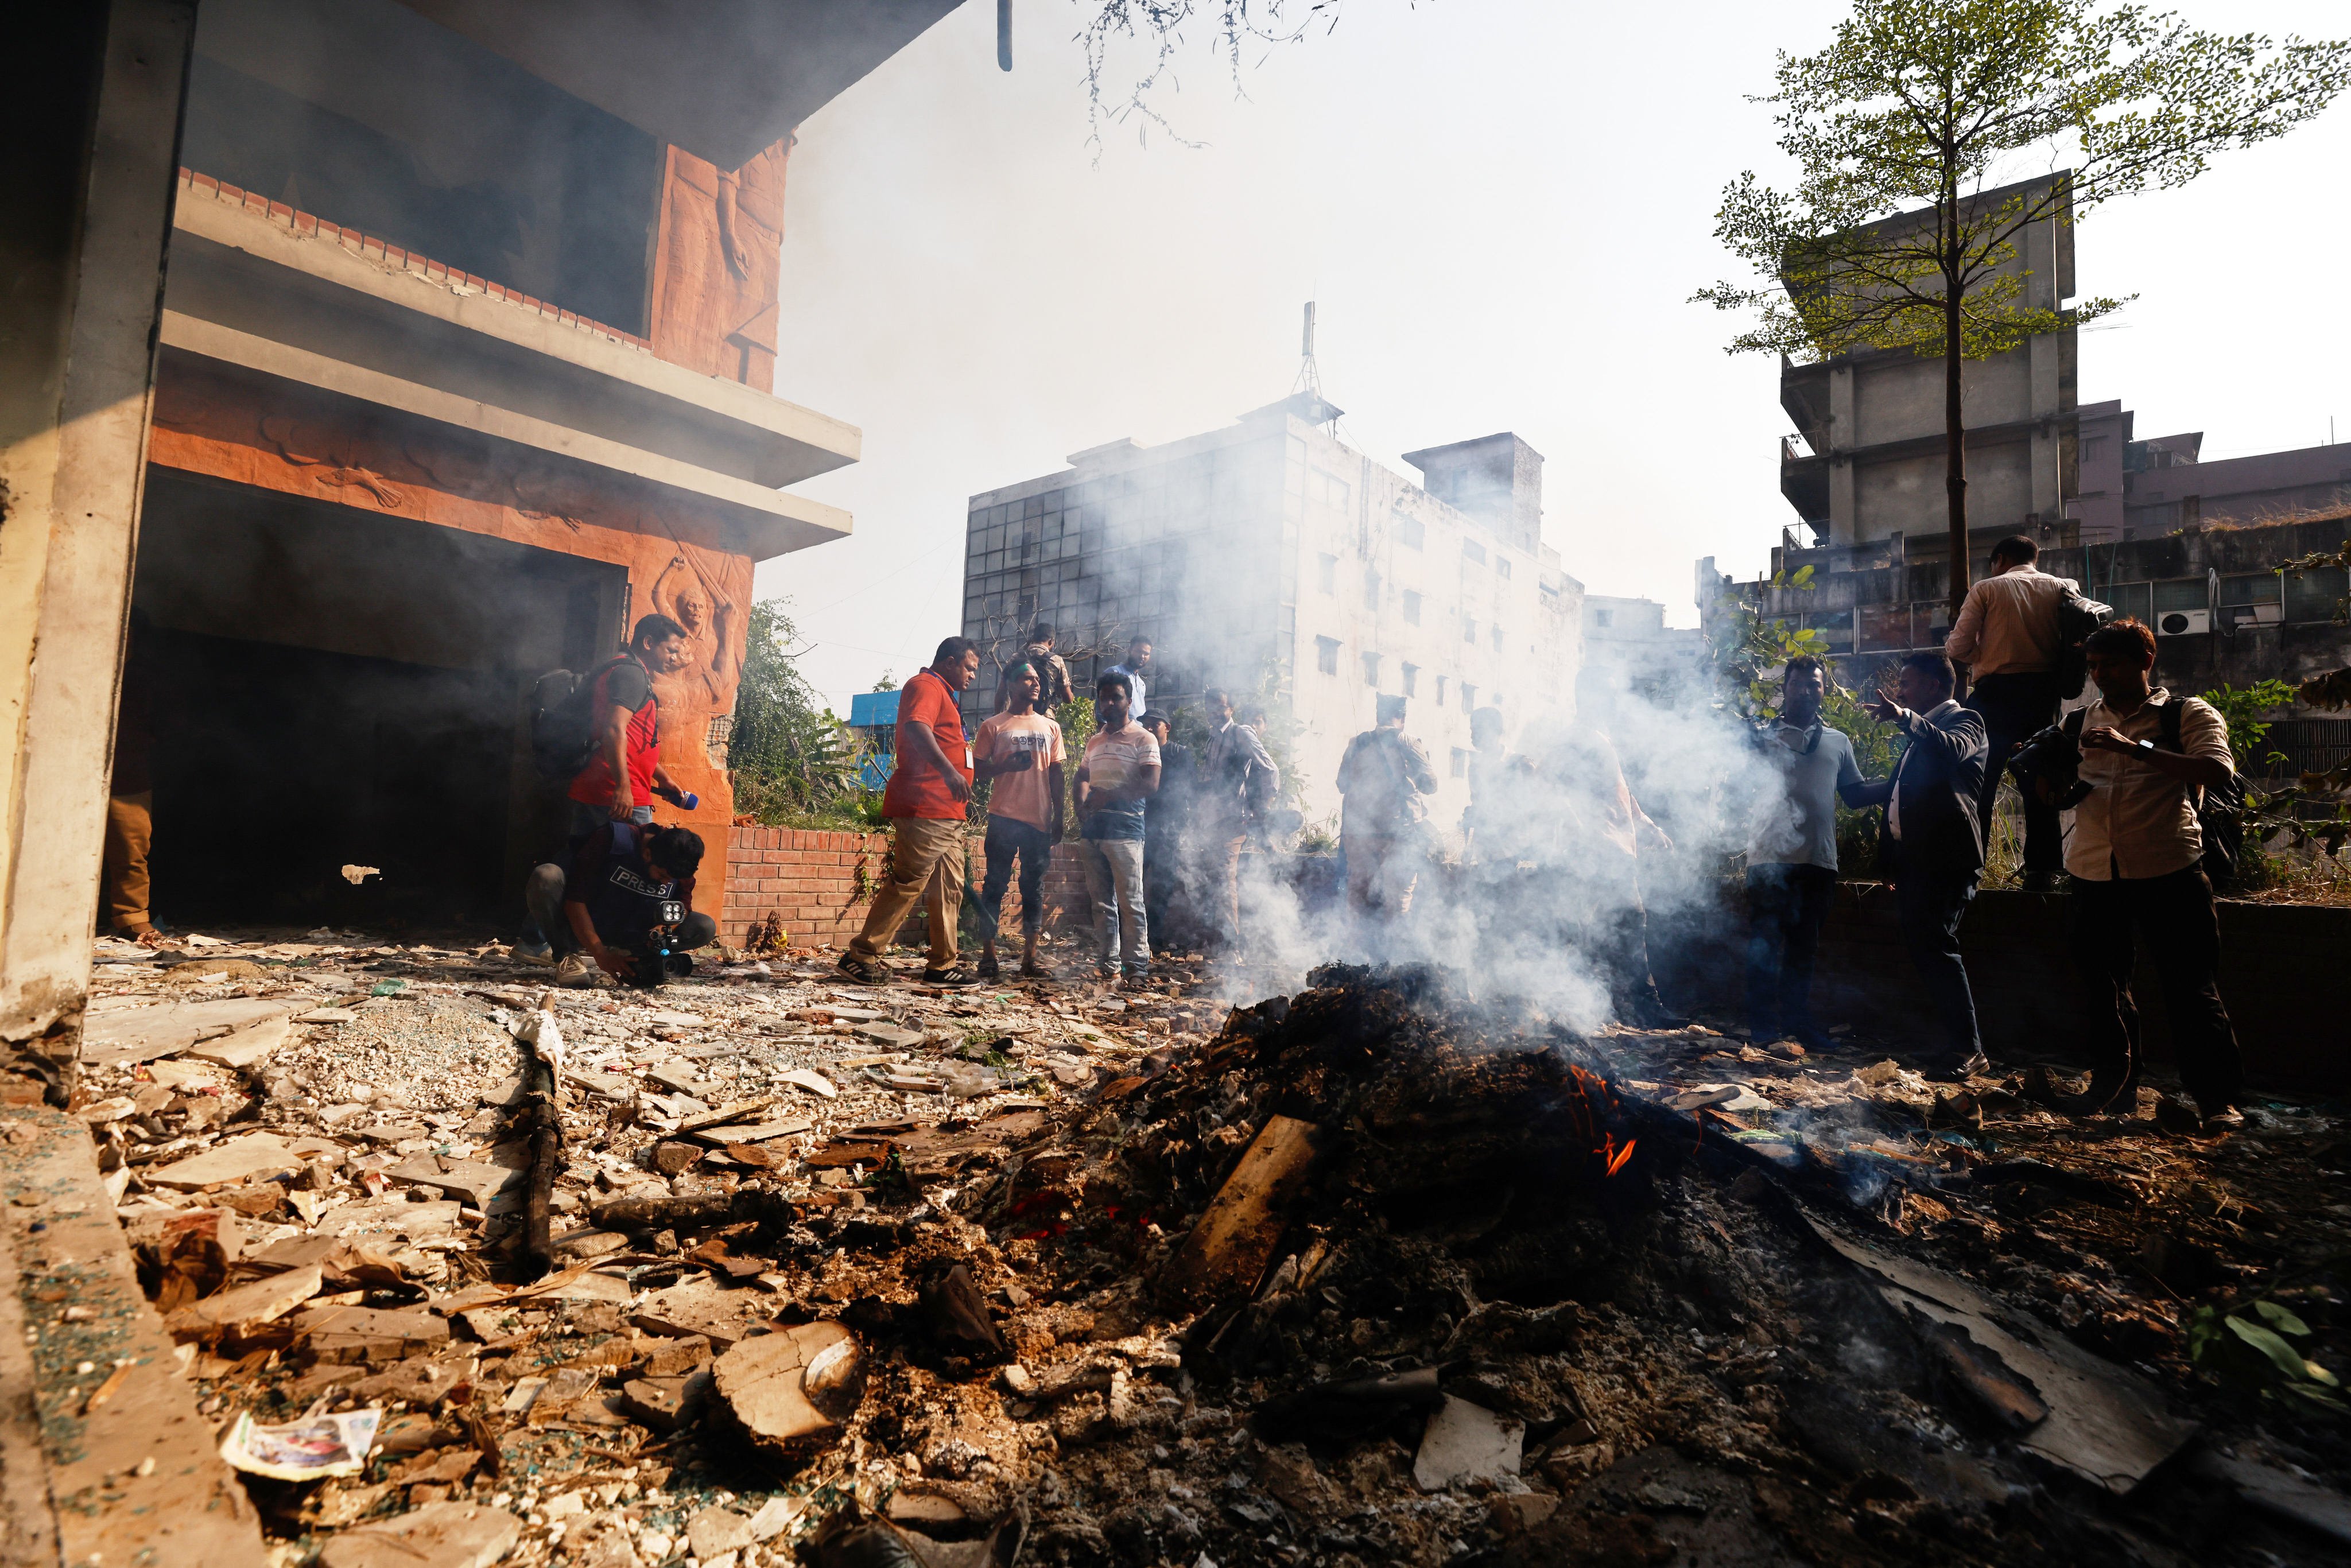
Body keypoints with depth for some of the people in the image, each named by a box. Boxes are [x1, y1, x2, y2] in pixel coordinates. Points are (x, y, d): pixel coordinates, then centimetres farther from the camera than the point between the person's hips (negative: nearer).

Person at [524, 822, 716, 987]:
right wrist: (601, 955, -31)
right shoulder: (613, 839, -25)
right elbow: (575, 899, -25)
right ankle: (569, 957, -20)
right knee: (547, 875, -32)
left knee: (706, 928, -17)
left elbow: (683, 907, -5)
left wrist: (665, 927, -28)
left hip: (628, 939, 3)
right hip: (583, 929, -3)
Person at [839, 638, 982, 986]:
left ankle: (943, 965, 13)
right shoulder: (925, 686, -4)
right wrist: (948, 769, -37)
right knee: (908, 883, -11)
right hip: (924, 809, -11)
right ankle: (861, 956, -5)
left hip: (948, 813, 11)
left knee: (949, 888, 9)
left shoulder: (944, 695, 27)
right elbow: (917, 727, -25)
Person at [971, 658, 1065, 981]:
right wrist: (1008, 765, -16)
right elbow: (977, 769, 3)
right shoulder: (994, 726, 5)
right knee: (995, 885, -1)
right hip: (1004, 817, -3)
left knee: (1034, 888, 5)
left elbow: (1056, 775, 14)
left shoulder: (1051, 728, 15)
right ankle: (988, 956, 5)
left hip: (1040, 819, 3)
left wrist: (1058, 818, 8)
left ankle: (1030, 957, 10)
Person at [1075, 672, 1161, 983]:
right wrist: (1083, 809, 6)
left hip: (1124, 826, -6)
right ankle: (1107, 964, 10)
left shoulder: (1143, 738, 2)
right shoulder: (1094, 741, 22)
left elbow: (1150, 783, -9)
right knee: (1101, 900, 6)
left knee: (1130, 900, -7)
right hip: (1093, 828, 6)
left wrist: (1109, 795, -13)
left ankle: (1137, 966, -4)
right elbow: (1083, 779, 27)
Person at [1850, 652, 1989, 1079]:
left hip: (1946, 858, -9)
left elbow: (1952, 751, -28)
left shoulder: (1963, 720, -4)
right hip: (1914, 857, 9)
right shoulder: (1922, 732, 24)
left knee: (1936, 946, -12)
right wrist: (1851, 790, 36)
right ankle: (1956, 1042, 15)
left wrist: (1904, 717, -39)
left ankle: (1967, 1049, -7)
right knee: (1925, 947, 8)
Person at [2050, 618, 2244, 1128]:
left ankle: (2218, 1096, 11)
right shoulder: (2080, 722, 14)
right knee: (2103, 985, 12)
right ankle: (2112, 1084, 26)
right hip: (2094, 871, 5)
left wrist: (2135, 747, -25)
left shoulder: (2188, 714, 2)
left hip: (2168, 871, -4)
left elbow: (2217, 770, -17)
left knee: (2191, 985, -1)